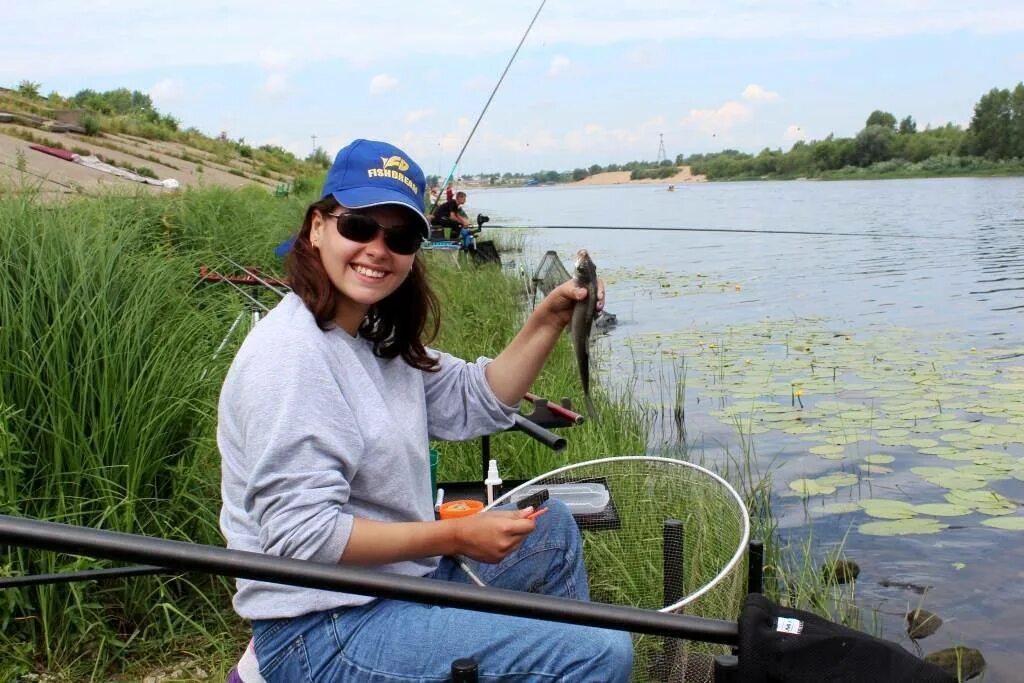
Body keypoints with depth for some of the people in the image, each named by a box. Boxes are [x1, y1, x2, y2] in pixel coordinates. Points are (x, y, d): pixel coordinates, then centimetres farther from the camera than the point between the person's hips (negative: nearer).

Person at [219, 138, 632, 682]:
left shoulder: (376, 335, 9)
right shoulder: (292, 356, -21)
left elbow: (476, 401, 14)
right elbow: (304, 536, -25)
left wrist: (548, 320, 1)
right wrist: (456, 537, -20)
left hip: (396, 582, 10)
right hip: (322, 633, -10)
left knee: (550, 526, 25)